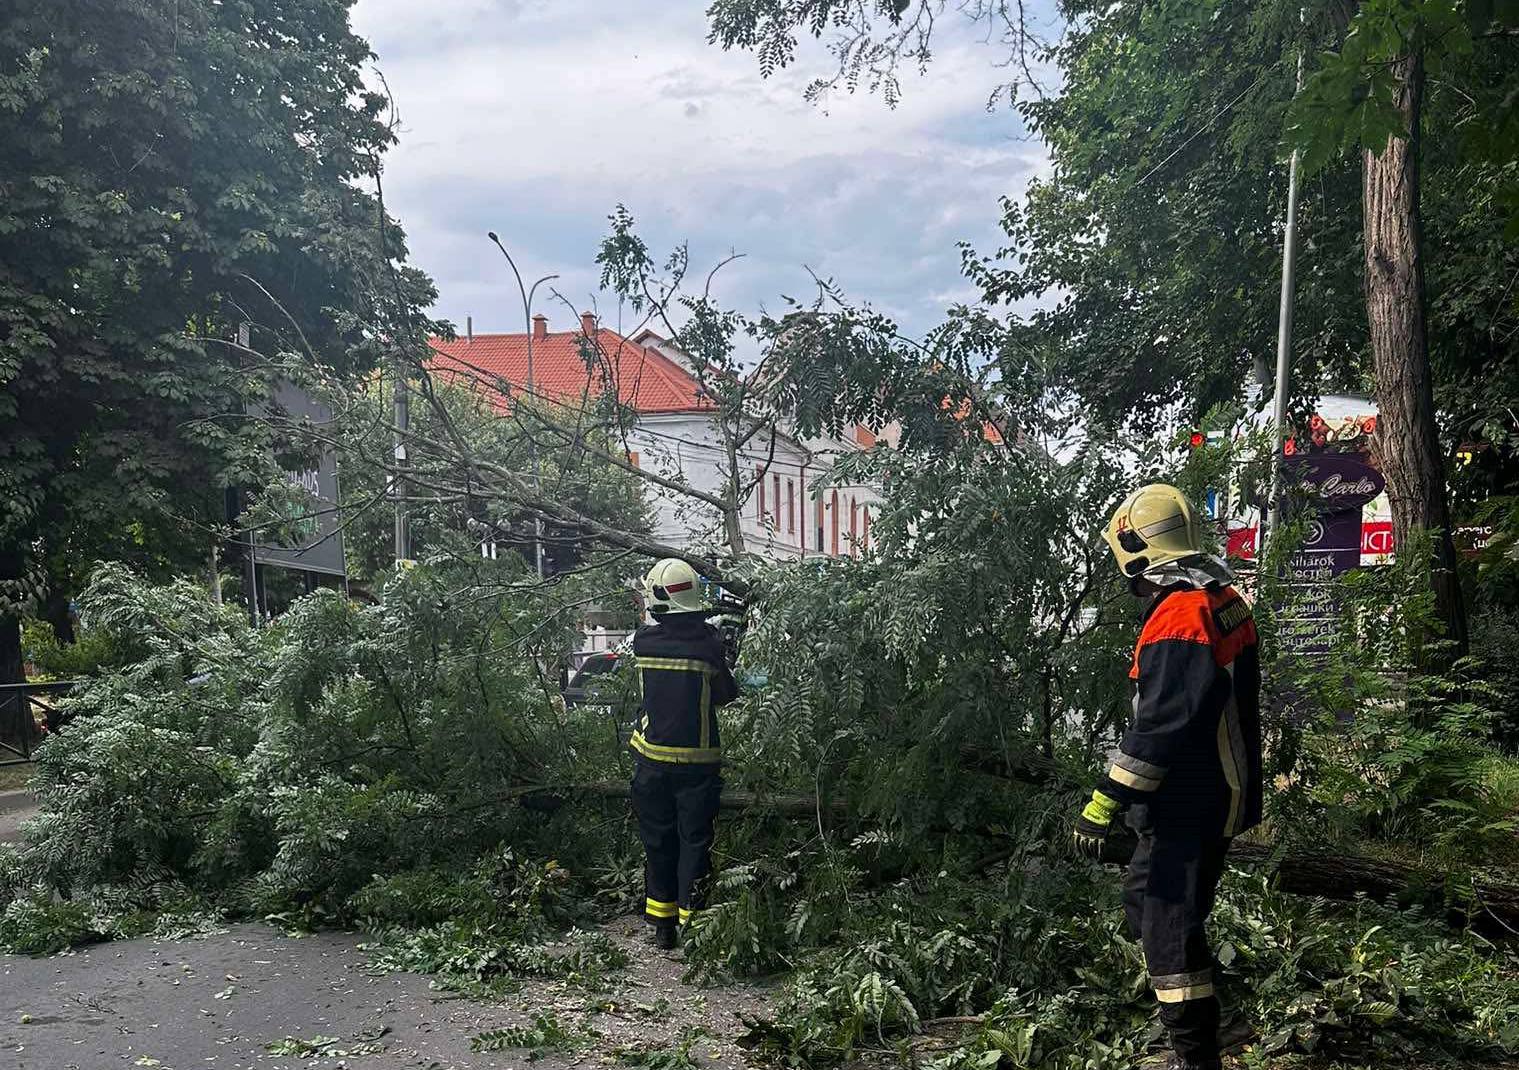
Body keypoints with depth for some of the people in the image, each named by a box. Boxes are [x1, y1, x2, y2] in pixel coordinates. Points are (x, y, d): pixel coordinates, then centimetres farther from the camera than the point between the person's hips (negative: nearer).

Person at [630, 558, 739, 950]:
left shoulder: (643, 641, -8)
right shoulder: (708, 642, -13)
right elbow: (727, 694, -2)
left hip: (652, 760, 2)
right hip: (698, 761, -2)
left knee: (657, 842, 14)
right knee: (694, 842, 9)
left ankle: (662, 926, 21)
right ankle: (691, 922, 11)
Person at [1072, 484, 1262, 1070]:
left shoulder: (1178, 617, -21)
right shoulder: (1226, 601, 10)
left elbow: (1160, 724, -26)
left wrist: (1105, 802, -24)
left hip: (1188, 807, -10)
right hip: (1219, 794, 10)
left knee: (1169, 925, -4)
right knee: (1143, 896, 21)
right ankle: (1193, 1023, 31)